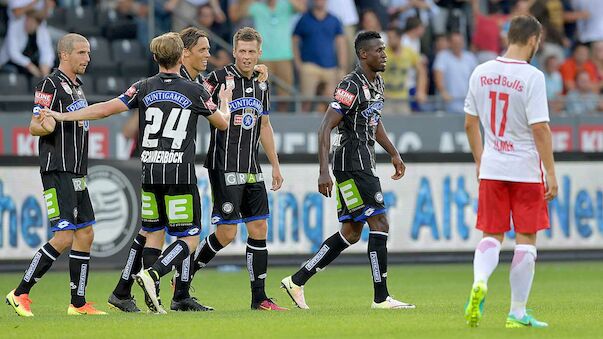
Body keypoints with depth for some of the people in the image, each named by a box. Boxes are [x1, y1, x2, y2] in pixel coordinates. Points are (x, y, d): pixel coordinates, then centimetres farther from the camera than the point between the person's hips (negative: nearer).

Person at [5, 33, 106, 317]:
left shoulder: (77, 87, 18)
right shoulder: (50, 85, -10)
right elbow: (34, 126, -16)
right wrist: (46, 126, -35)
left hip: (76, 174, 10)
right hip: (58, 172, -10)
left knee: (85, 235, 8)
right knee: (64, 237, -14)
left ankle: (78, 303, 13)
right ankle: (20, 294, -7)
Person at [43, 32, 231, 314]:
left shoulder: (144, 88, 2)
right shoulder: (195, 91, -1)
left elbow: (105, 109, -3)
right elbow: (222, 123, 12)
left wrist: (62, 116, 6)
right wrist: (225, 101, 35)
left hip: (149, 172, 3)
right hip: (180, 173, -3)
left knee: (154, 233, 16)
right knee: (189, 238, 1)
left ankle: (152, 296, 7)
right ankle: (151, 275, -21)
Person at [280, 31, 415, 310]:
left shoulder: (377, 83, 13)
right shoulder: (352, 86, -16)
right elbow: (325, 127, -20)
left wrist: (393, 153, 27)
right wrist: (324, 172, -25)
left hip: (363, 165, 10)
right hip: (352, 164, -10)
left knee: (351, 233, 11)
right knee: (380, 224, -11)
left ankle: (297, 281, 16)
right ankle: (381, 297, -8)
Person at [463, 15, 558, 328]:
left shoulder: (481, 73, 3)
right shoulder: (531, 77, -14)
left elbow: (470, 123, 10)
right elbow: (540, 128, -17)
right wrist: (550, 173, -12)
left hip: (491, 169, 4)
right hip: (525, 169, -4)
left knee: (491, 236, 11)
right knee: (525, 240, 5)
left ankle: (479, 282, -18)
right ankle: (517, 313, 7)